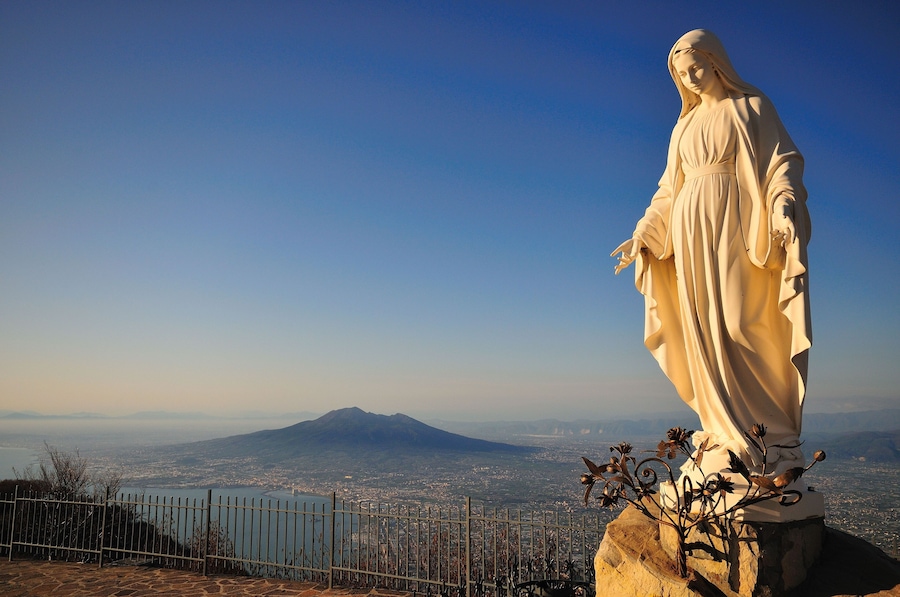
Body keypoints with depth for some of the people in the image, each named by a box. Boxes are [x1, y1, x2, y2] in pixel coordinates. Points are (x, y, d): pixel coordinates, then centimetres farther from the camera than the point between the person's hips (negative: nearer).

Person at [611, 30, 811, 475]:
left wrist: (783, 207, -21)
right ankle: (730, 432, 2)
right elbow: (669, 188, 21)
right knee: (705, 331, -2)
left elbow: (782, 162, -3)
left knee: (743, 325, -14)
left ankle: (777, 434, -8)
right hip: (690, 227, 5)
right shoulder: (686, 125, 21)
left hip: (736, 222, -5)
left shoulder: (751, 106, 7)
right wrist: (643, 234, 15)